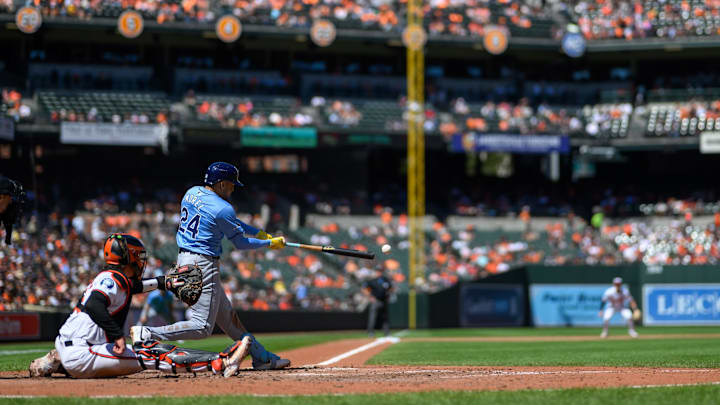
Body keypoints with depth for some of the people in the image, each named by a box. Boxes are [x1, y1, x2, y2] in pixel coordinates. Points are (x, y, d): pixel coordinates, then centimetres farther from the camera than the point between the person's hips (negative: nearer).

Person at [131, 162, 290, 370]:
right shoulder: (222, 208, -15)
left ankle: (262, 357, 20)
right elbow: (240, 243, -3)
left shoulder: (192, 193, 11)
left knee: (227, 316, 14)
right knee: (202, 327, -9)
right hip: (203, 265, -11)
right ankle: (147, 334, -17)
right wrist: (270, 243, 11)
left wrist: (260, 233, 22)